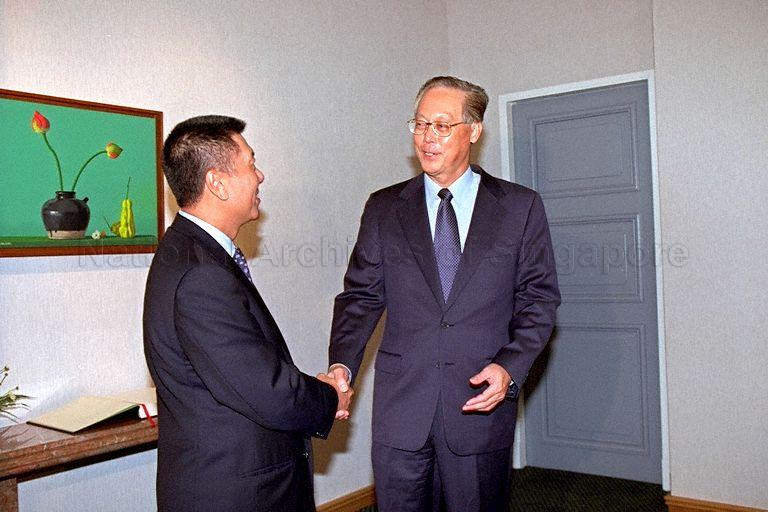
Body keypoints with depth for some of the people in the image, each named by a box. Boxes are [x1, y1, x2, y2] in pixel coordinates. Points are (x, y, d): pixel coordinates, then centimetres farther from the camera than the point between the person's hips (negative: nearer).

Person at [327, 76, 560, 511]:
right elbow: (361, 296, 5)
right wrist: (342, 364, -11)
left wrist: (510, 367, -11)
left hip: (482, 401, -1)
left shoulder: (520, 206, 3)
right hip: (400, 407, 1)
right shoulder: (384, 208, 7)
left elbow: (539, 300, 3)